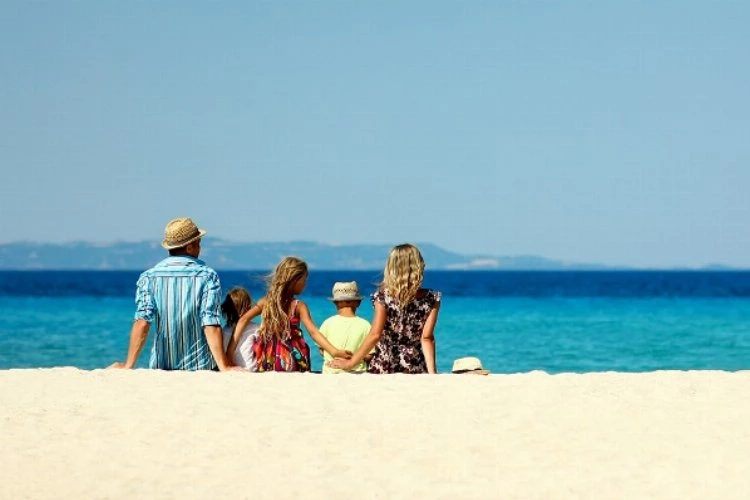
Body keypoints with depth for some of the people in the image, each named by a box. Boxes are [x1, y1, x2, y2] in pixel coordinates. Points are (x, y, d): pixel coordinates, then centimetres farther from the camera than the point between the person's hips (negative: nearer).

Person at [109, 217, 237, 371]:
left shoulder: (149, 277, 1)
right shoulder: (207, 276, -2)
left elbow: (142, 323, -7)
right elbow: (211, 325, -9)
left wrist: (128, 365, -5)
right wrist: (224, 367, -10)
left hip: (161, 366, 2)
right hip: (200, 366, -1)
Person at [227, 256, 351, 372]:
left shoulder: (266, 301, 2)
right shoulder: (298, 306, -7)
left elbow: (243, 320, -6)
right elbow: (313, 332, -18)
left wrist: (230, 351, -8)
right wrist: (334, 352, -25)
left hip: (268, 363, 3)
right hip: (291, 364, -3)